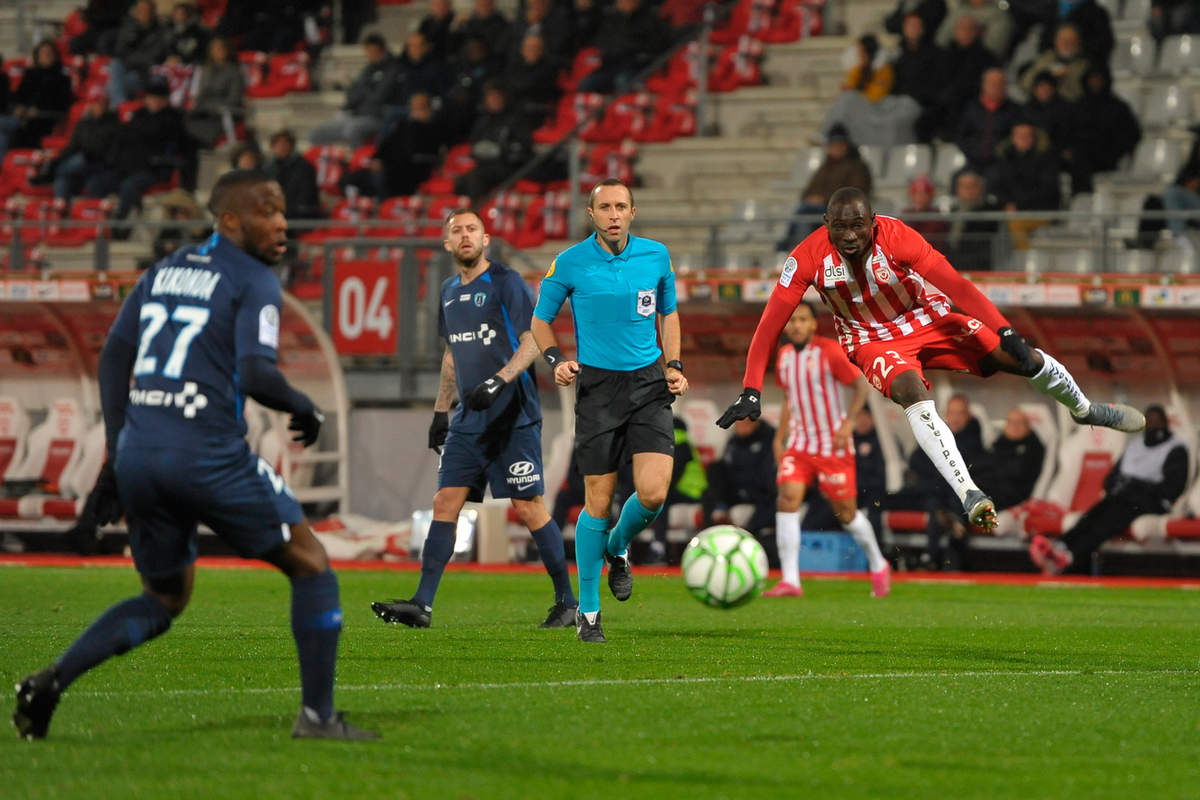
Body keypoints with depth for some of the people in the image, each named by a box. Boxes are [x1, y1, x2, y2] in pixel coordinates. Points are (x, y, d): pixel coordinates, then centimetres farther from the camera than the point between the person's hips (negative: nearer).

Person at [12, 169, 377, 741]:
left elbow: (113, 355, 17)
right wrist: (304, 410, 3)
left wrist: (116, 453, 19)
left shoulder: (164, 271, 18)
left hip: (138, 457, 7)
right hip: (209, 456, -7)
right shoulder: (254, 282, -4)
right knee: (310, 565, 10)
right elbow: (256, 375, -16)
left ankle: (52, 680, 4)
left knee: (164, 598, 23)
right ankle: (317, 714, 5)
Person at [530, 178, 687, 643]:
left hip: (648, 383, 2)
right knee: (598, 501, -3)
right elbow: (541, 321, 9)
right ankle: (588, 611, 11)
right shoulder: (570, 264, -3)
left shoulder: (656, 256, 4)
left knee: (653, 493, -14)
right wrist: (556, 361, -9)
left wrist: (674, 366, 6)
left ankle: (618, 549, 21)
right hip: (597, 385, -2)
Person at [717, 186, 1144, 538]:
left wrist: (1005, 331, -39)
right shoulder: (809, 256, -24)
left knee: (1024, 358, -5)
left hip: (928, 318, 1)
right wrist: (751, 392, -27)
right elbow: (770, 324, -21)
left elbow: (955, 284, -30)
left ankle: (1085, 410, 28)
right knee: (914, 394, -33)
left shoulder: (896, 236, -27)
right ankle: (970, 496, -36)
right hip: (873, 340, -1)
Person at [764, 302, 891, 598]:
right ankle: (790, 581, -18)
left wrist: (848, 421, -20)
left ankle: (878, 567, 30)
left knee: (846, 513, 4)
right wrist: (780, 437, 15)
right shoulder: (784, 356, 6)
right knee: (788, 499, -16)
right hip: (799, 444, 5)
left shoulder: (829, 352, -12)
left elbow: (861, 385, -8)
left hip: (832, 445, -4)